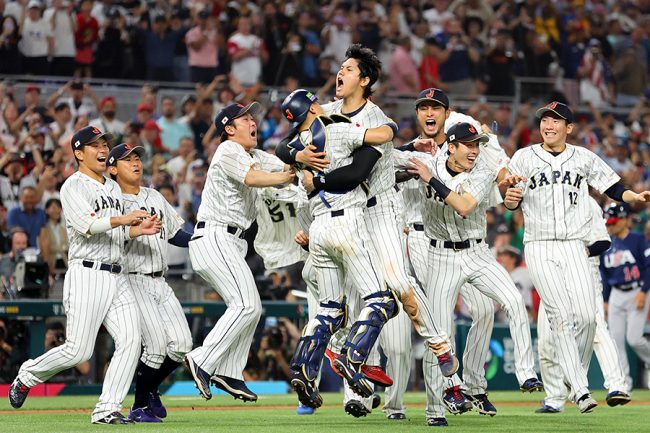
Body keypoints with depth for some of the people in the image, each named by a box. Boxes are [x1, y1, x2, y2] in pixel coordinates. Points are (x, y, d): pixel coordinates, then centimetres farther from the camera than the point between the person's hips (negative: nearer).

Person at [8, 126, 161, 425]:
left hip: (115, 277, 8)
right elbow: (85, 225, -19)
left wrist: (139, 229, 7)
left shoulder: (113, 188, 22)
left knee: (131, 340, -9)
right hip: (87, 274, -8)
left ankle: (107, 409, -7)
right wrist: (123, 219, -27)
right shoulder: (73, 187, -4)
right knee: (78, 351, -10)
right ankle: (27, 375, 16)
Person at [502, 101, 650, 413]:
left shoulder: (584, 158, 10)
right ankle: (581, 391, -11)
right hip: (539, 248, -2)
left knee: (586, 316, -11)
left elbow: (612, 188, 9)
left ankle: (577, 377, 12)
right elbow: (512, 203, 3)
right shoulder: (524, 157, 6)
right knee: (561, 316, -11)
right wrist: (510, 197, -20)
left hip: (573, 247, 2)